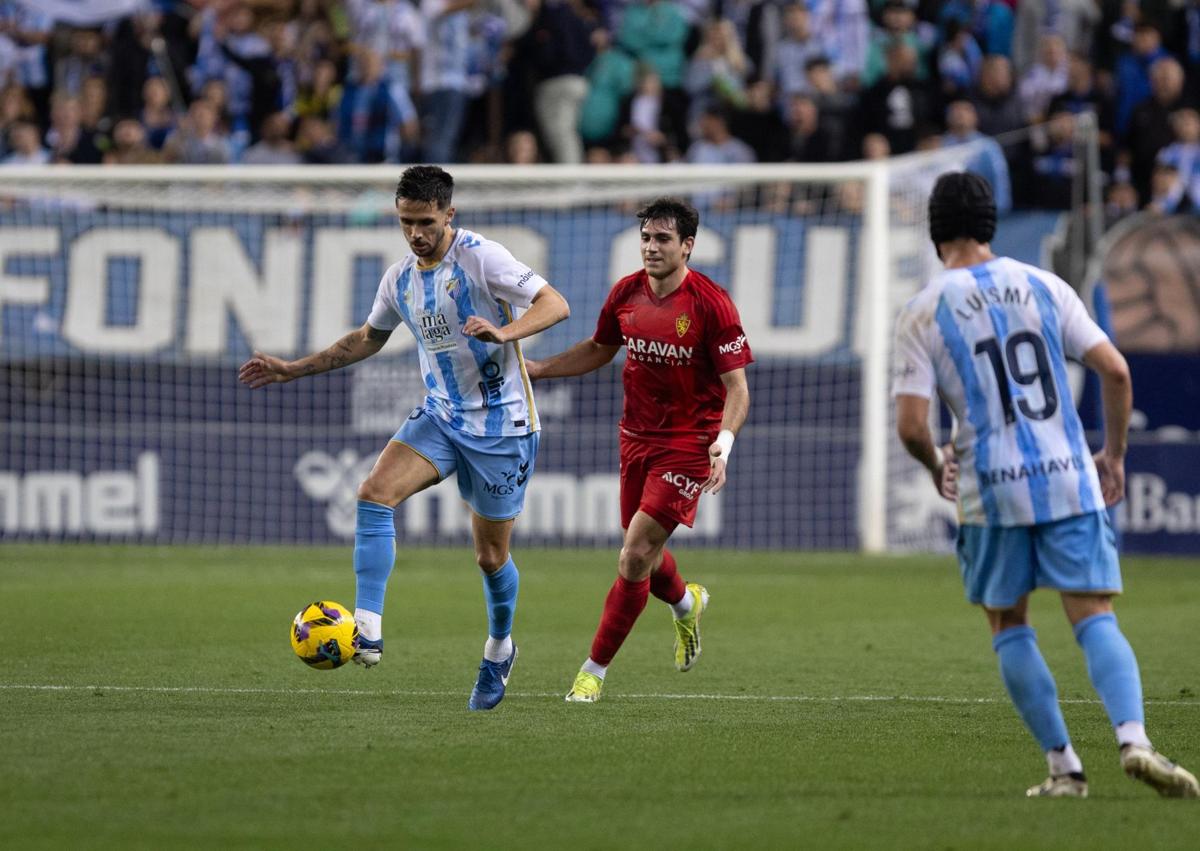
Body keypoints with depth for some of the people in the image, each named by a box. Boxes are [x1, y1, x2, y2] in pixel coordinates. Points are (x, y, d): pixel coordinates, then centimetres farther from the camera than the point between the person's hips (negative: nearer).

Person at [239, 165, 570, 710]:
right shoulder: (400, 279, 6)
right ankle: (367, 633, -27)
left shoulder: (481, 258, -15)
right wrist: (292, 370, 20)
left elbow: (555, 304, -20)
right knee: (375, 493, -21)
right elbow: (368, 339, 24)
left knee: (490, 556, 4)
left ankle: (499, 650, 35)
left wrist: (503, 332, -38)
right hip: (439, 418, 5)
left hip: (501, 425, -5)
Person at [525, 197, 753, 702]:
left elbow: (736, 386, -15)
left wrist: (722, 443, -30)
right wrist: (535, 369, 9)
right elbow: (598, 350, 19)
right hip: (637, 436, 6)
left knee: (636, 556, -12)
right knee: (641, 553, 14)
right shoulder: (626, 293, 0)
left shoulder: (711, 303, -16)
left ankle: (594, 670, -2)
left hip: (688, 442, -6)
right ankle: (687, 604, 49)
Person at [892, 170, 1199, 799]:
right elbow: (1115, 371, 1)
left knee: (1008, 627, 14)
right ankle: (1133, 739, -22)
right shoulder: (1044, 287, 5)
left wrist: (937, 466, 13)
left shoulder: (921, 314, -2)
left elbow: (911, 425, -9)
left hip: (990, 490, -1)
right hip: (1068, 478, 1)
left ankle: (1063, 766, 11)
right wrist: (1114, 454, 14)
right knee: (1094, 618, 0)